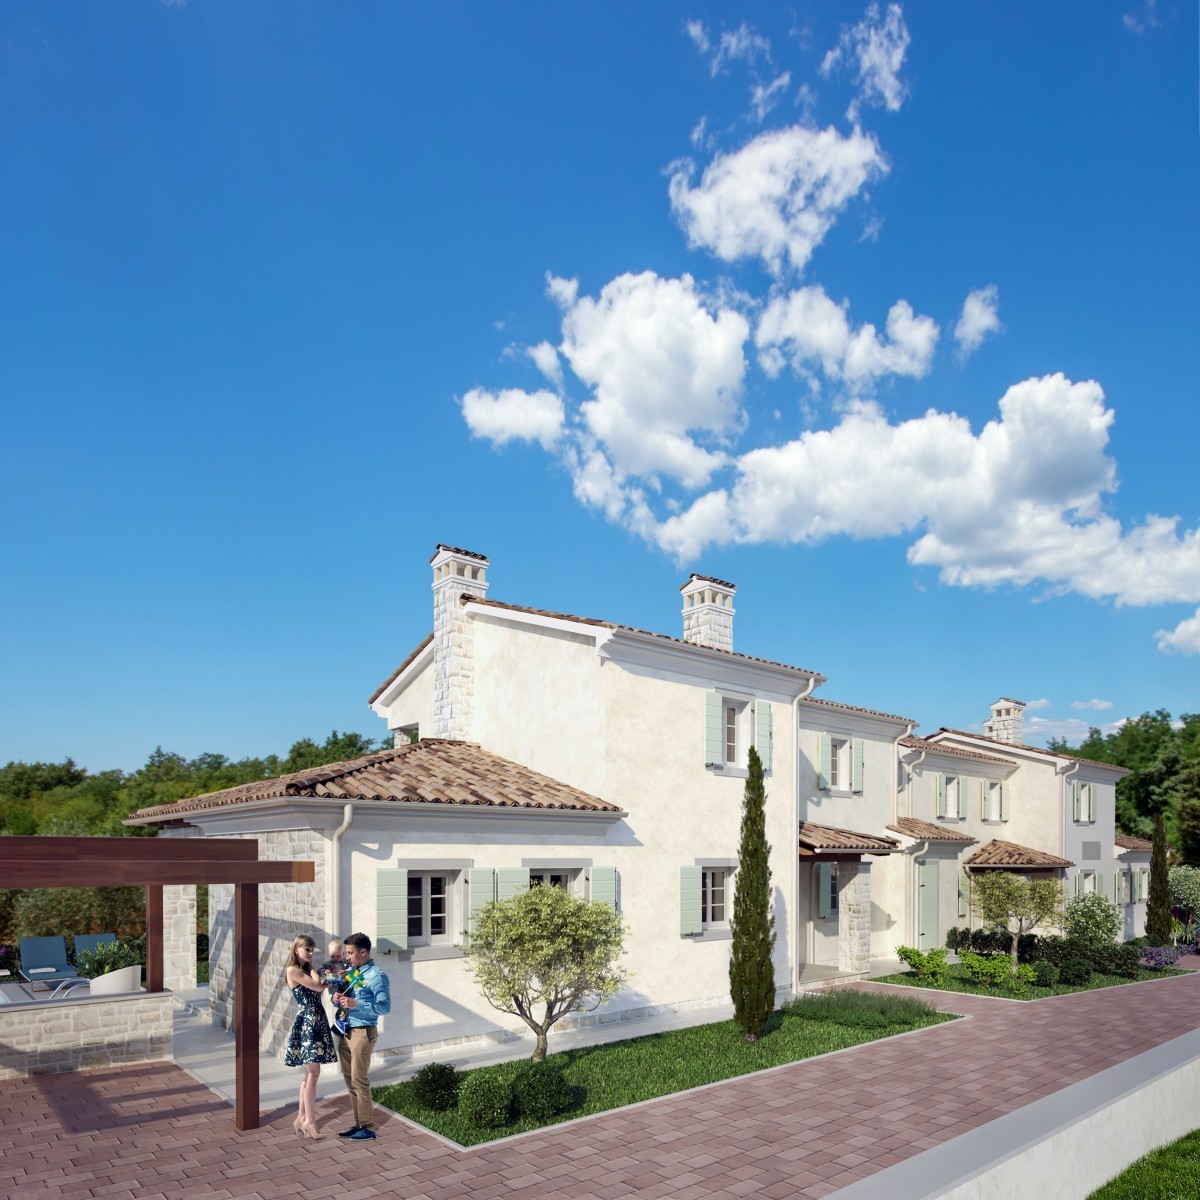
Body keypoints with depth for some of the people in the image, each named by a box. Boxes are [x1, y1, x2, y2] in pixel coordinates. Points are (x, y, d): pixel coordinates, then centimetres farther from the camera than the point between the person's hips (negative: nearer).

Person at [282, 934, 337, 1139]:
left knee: (310, 1072, 11)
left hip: (317, 1022, 8)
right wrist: (313, 970, 0)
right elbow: (319, 987, -15)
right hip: (306, 1022, -8)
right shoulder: (293, 971, -9)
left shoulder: (307, 971, 16)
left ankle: (301, 1118, 18)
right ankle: (309, 1121, -3)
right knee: (313, 1072, -8)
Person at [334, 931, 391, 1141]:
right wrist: (337, 1000, -4)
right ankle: (358, 1123, 22)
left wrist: (357, 1004, -29)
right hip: (346, 1033, 7)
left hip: (363, 1032, -7)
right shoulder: (350, 972, 12)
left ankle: (368, 1128, 4)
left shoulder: (377, 976, -11)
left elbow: (385, 1006, -19)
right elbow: (340, 999, 20)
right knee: (350, 1081, 11)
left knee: (359, 1081, -5)